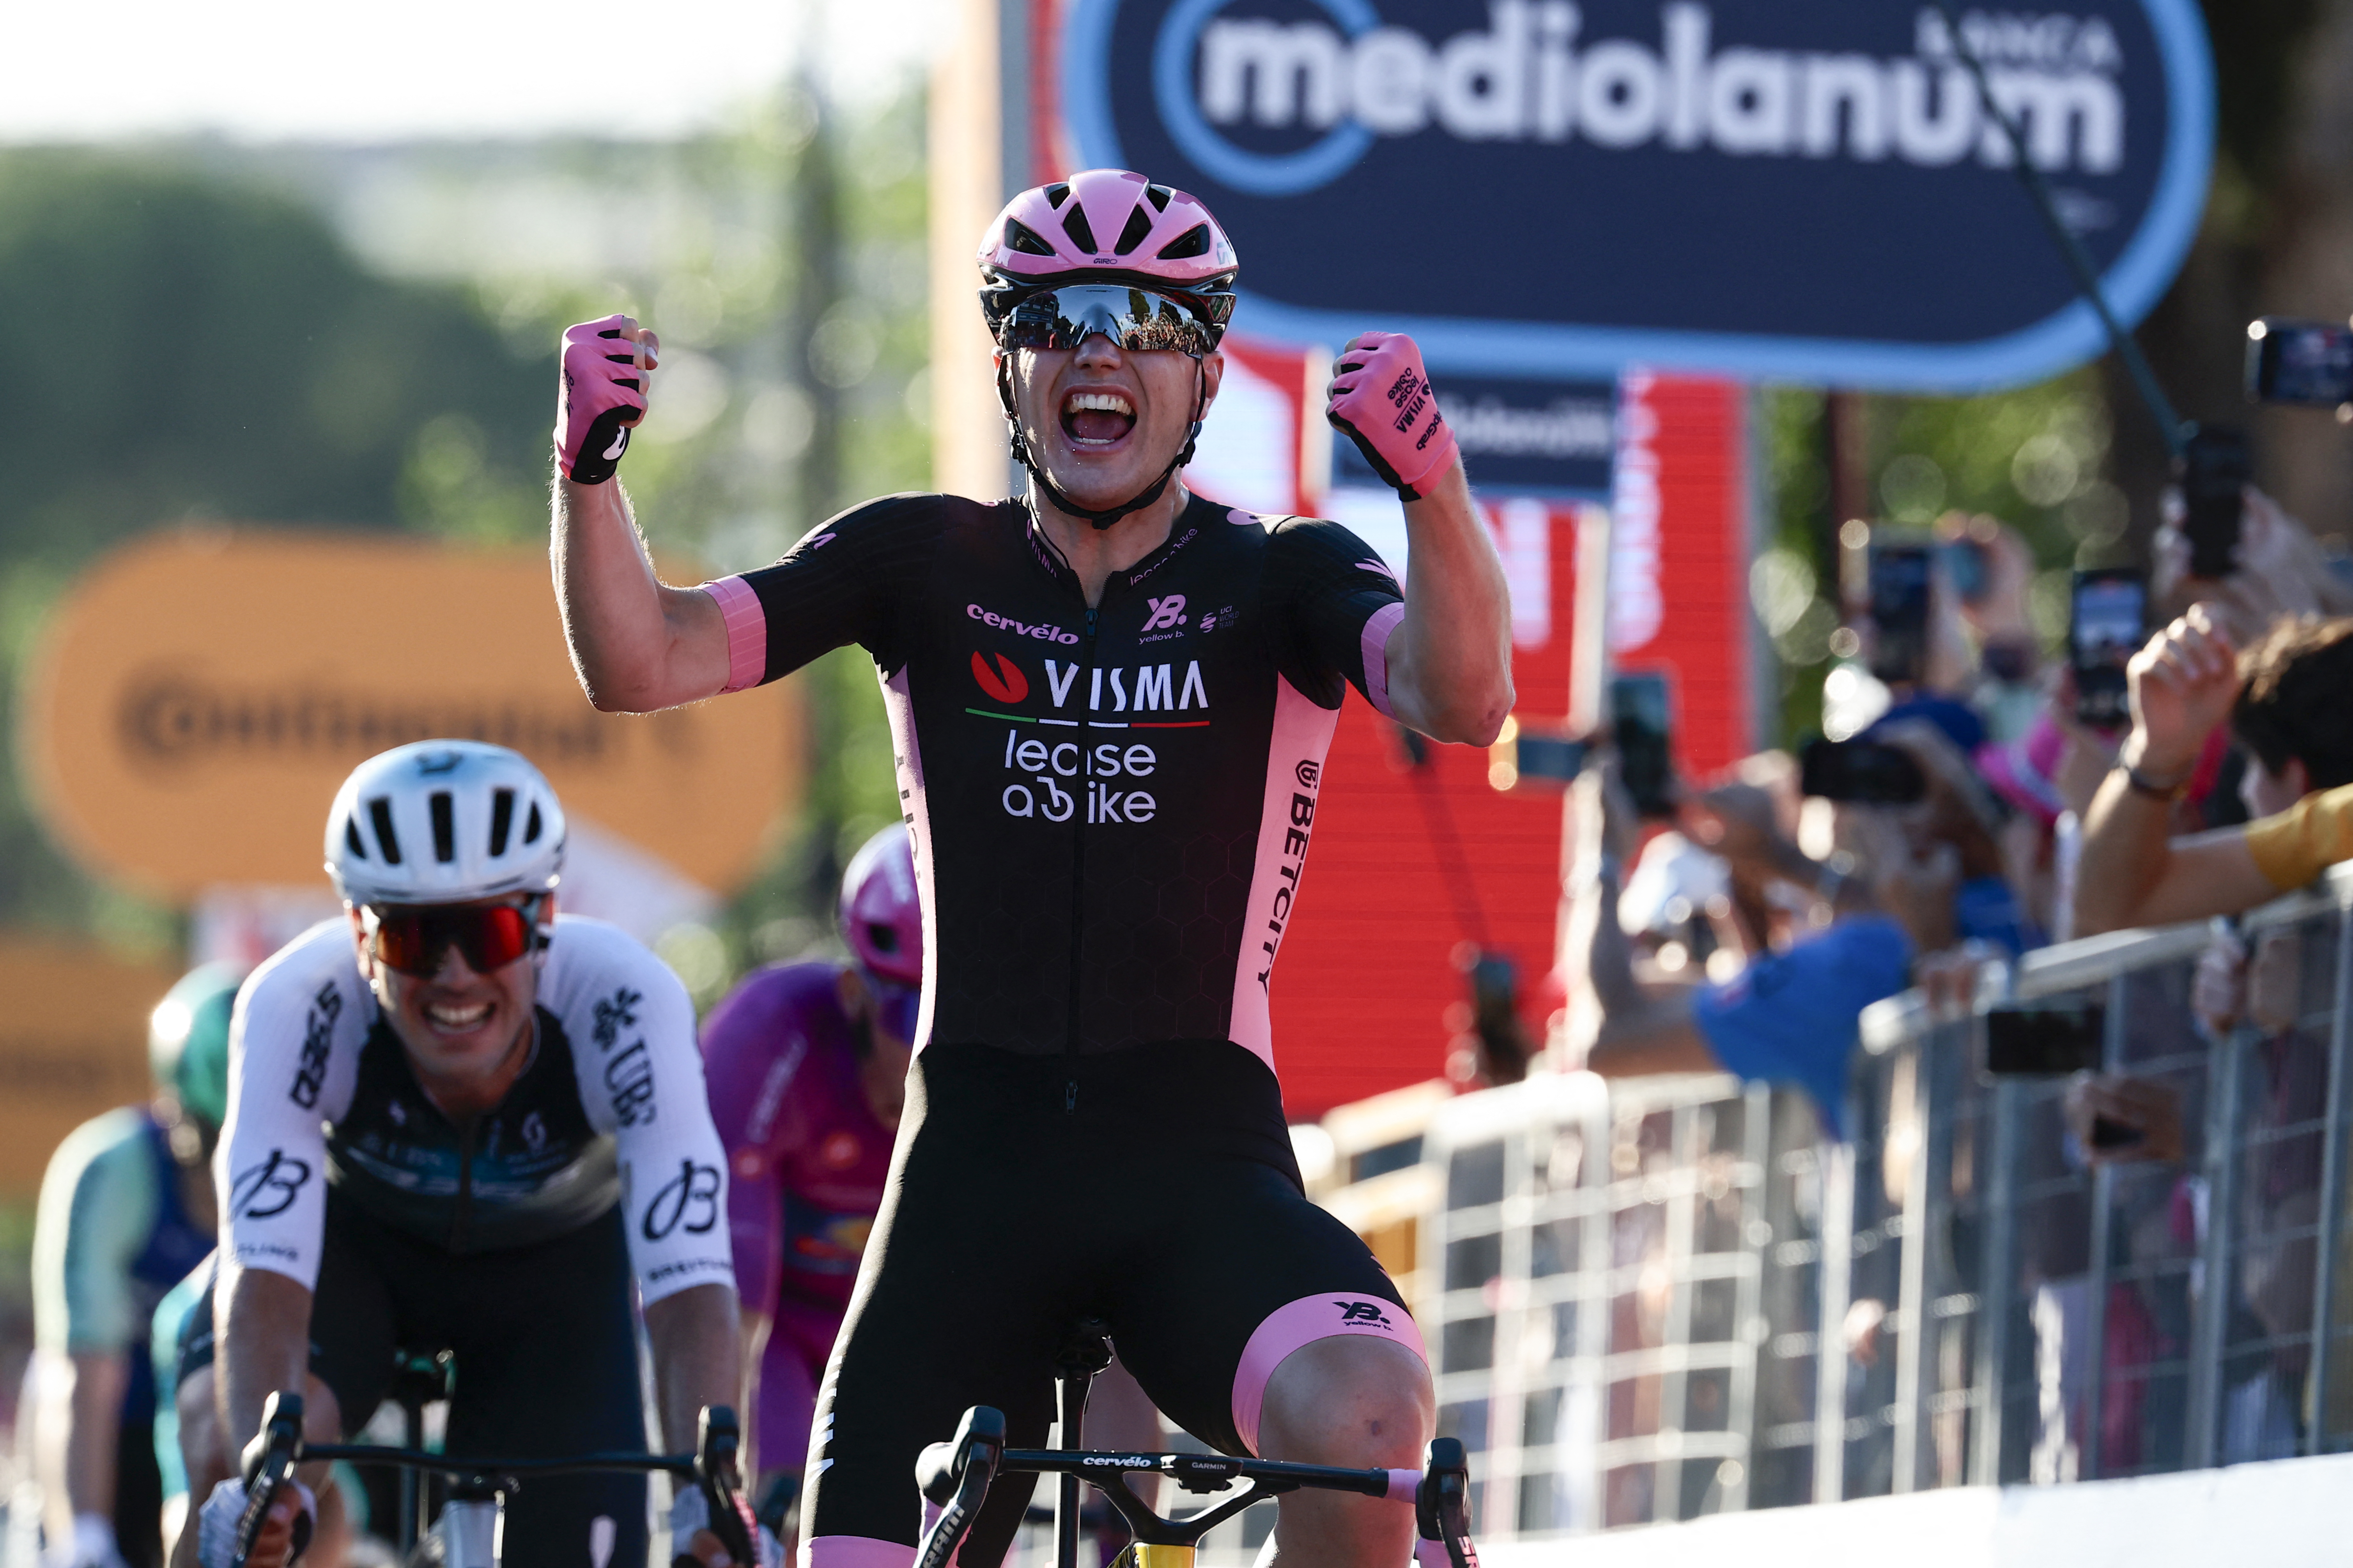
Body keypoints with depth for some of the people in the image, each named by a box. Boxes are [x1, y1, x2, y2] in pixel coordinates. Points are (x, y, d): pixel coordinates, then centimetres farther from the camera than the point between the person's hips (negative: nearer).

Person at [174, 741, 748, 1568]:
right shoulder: (299, 1003, -37)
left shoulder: (624, 999, -37)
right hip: (355, 1240, -1)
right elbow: (265, 1279, -45)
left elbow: (689, 1284, -43)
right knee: (224, 1439, -32)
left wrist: (708, 1494, -58)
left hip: (553, 1262, 1)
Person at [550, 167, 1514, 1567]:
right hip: (974, 1165, 2)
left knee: (1365, 1413, -33)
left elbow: (1463, 699, -16)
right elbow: (642, 661, 0)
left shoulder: (1277, 580, 4)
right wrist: (590, 463, -19)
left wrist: (1431, 480, -35)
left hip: (1204, 1163, -2)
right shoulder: (926, 562, 9)